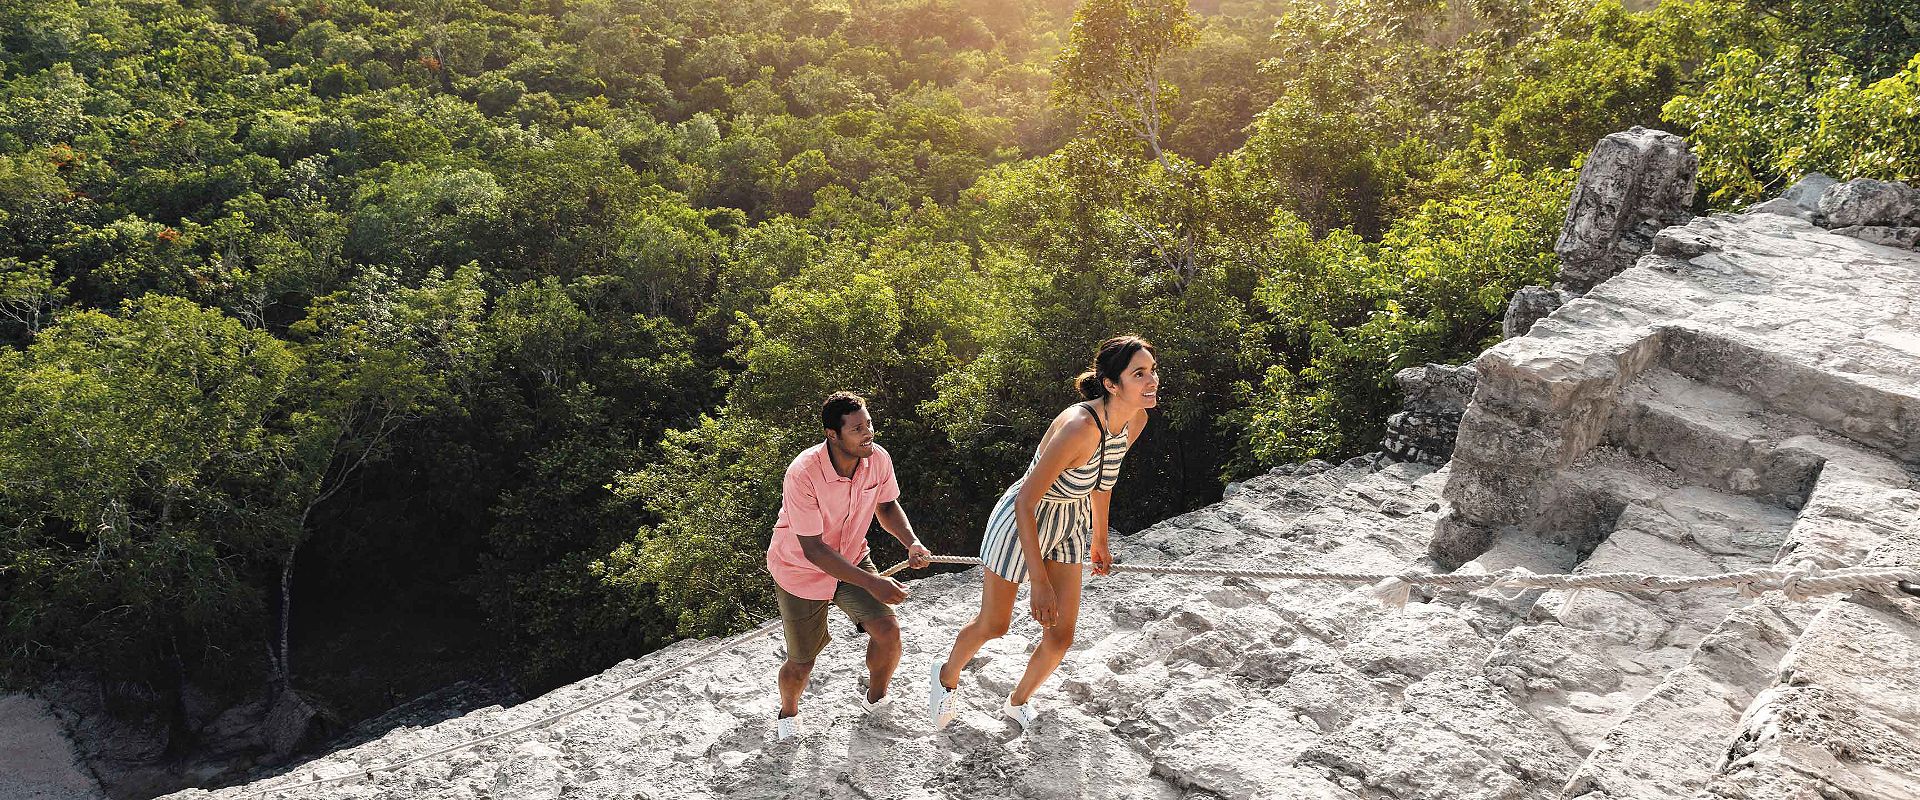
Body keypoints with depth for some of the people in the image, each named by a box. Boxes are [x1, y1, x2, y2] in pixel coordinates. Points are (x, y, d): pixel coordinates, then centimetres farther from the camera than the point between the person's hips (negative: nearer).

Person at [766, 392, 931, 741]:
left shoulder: (879, 459, -18)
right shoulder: (803, 474, -35)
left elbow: (887, 506, 3)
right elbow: (813, 549, -32)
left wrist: (912, 543, -16)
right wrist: (872, 584, -37)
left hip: (852, 558, 4)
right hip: (801, 570, -4)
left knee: (888, 631, -11)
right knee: (801, 663, 3)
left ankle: (875, 700, 20)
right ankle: (788, 712, 39)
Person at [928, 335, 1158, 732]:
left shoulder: (1135, 420, -12)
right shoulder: (1079, 427, -37)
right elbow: (1025, 503, -32)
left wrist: (1100, 540, 18)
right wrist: (1039, 582, -31)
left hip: (1069, 527, 7)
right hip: (1021, 522, -6)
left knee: (1061, 637, 9)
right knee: (993, 626, 13)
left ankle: (1017, 703, 39)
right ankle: (948, 676, 46)